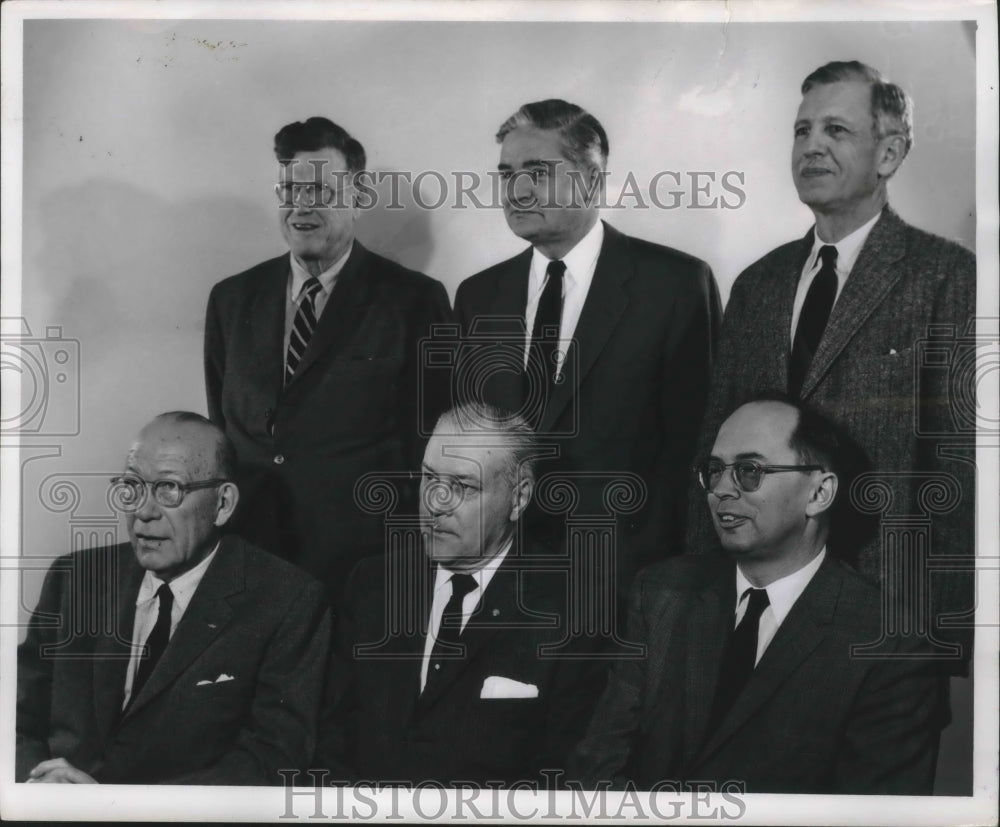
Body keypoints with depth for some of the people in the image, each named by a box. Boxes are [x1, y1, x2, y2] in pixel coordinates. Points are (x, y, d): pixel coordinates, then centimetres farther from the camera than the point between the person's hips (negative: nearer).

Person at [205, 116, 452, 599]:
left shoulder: (414, 301, -3)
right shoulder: (232, 300, 10)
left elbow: (431, 447, -2)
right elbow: (218, 431, 14)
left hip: (359, 564, -3)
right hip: (242, 560, 4)